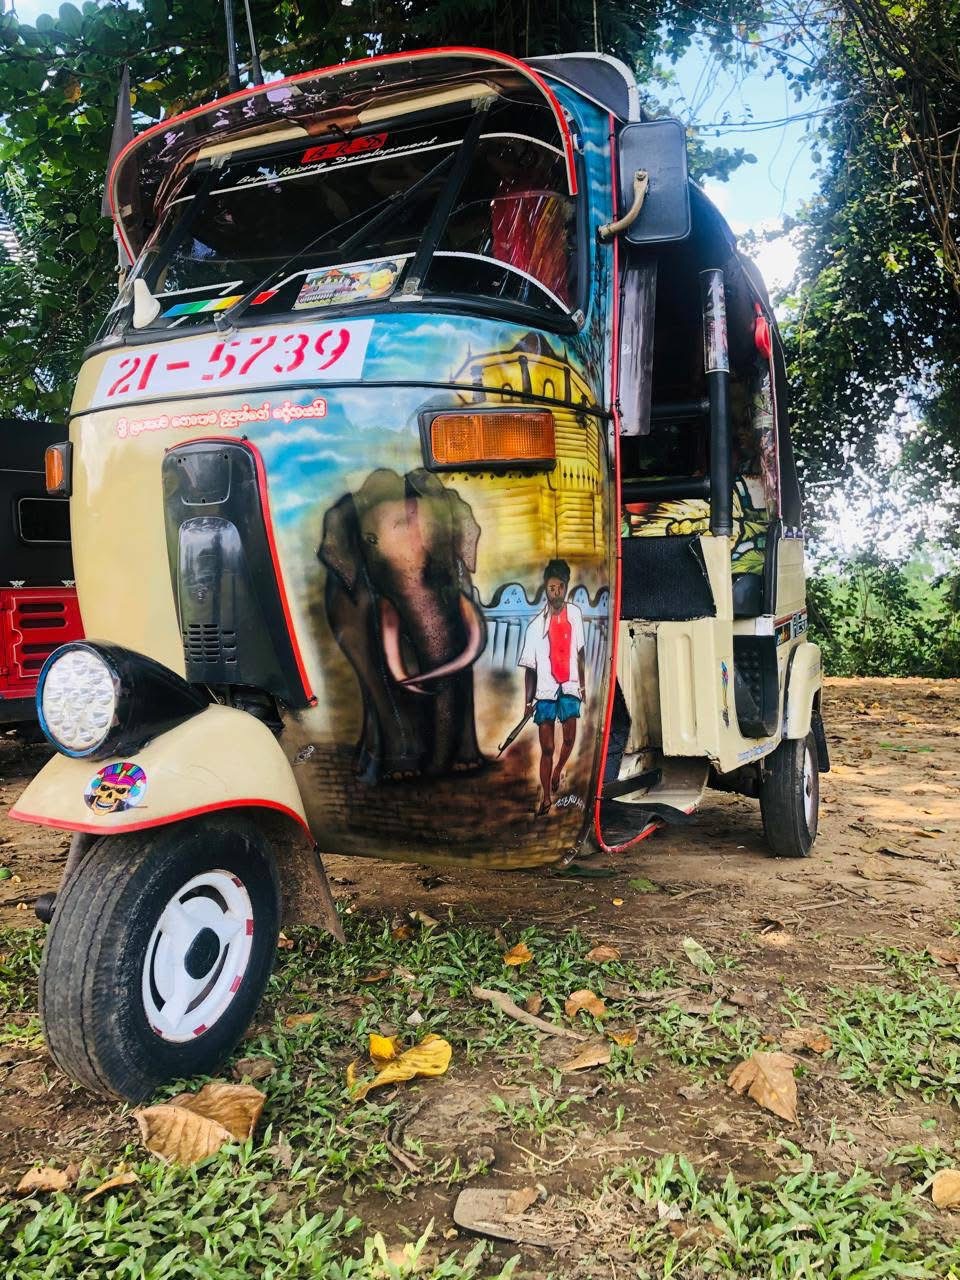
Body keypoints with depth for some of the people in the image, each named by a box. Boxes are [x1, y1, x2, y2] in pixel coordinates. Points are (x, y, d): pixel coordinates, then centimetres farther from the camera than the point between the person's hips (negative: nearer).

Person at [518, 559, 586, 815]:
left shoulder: (575, 613, 2)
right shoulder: (536, 625, -6)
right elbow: (529, 667, -2)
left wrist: (582, 683, 16)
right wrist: (528, 700, -6)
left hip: (569, 687, 2)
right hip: (545, 690, -2)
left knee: (569, 738, -9)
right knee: (547, 747, 1)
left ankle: (557, 771, 21)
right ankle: (546, 796, 13)